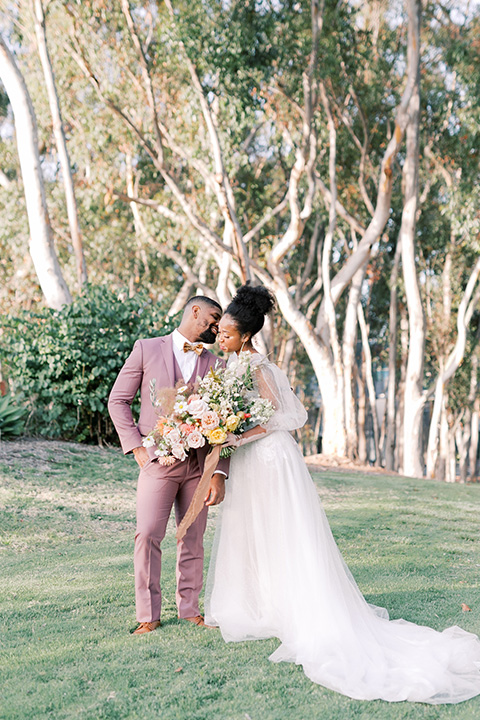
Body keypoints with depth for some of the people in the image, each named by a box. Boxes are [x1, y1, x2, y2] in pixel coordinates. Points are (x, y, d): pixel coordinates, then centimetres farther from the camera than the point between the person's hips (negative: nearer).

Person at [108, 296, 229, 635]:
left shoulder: (215, 365, 10)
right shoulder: (147, 349, 4)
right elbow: (118, 400, 6)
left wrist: (219, 473, -5)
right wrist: (136, 445, -3)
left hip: (198, 464, 3)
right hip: (158, 460, -3)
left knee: (193, 538, 7)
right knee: (148, 535, -8)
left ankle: (189, 607, 20)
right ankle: (149, 614, 1)